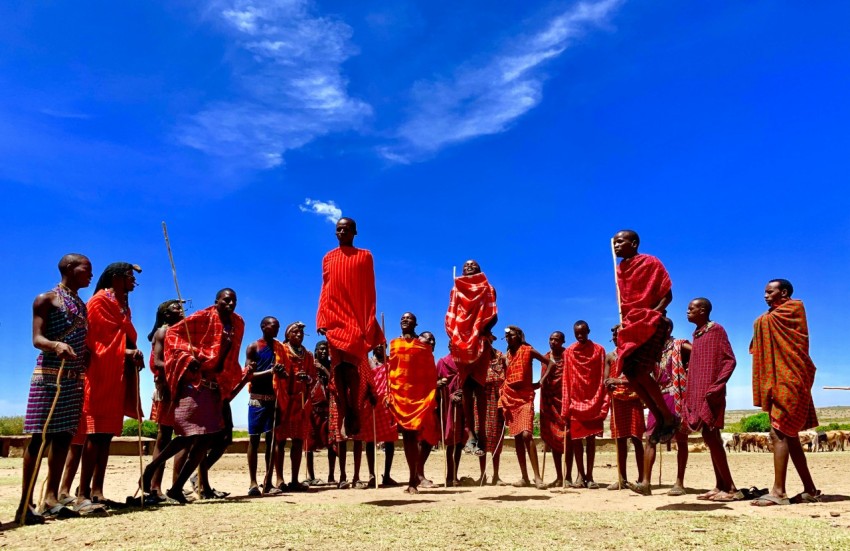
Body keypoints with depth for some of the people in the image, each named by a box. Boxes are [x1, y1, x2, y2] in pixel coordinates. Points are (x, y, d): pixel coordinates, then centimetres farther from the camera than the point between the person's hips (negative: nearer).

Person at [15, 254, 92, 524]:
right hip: (49, 374, -7)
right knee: (41, 437, -7)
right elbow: (37, 339, -11)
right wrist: (56, 345, -33)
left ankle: (51, 498, 10)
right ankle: (25, 502, -2)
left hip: (75, 377, 7)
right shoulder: (46, 299, -2)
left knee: (64, 436, 5)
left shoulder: (81, 305, 18)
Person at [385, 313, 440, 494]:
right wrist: (389, 394, 2)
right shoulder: (394, 344, 14)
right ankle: (413, 477, 9)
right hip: (400, 393, 2)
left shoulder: (423, 344, 7)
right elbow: (390, 370, 10)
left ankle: (417, 473, 8)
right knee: (407, 434, 3)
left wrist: (432, 396, -6)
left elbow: (431, 372, 3)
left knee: (423, 432, -9)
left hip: (420, 393, -2)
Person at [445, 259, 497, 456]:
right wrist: (452, 336, -6)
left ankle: (478, 434, -10)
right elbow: (450, 317, 11)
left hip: (480, 342, -2)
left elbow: (493, 316, 1)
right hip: (460, 342, 2)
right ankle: (471, 434, -6)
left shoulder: (487, 289, 13)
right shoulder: (456, 290, 19)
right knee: (466, 389, -3)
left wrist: (482, 330, -15)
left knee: (479, 388, -8)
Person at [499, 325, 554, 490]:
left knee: (526, 434, -19)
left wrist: (540, 382, -6)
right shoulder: (507, 355, 12)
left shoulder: (528, 350, -1)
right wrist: (502, 400, 6)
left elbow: (550, 362, 0)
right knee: (517, 437, 5)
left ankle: (537, 476, -15)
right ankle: (524, 477, 11)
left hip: (525, 397, -5)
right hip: (510, 397, 5)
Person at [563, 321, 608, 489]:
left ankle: (589, 476, 9)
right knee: (576, 439, 2)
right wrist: (566, 407, -2)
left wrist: (604, 404, -8)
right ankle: (581, 475, 9)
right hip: (575, 401, 1)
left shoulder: (599, 350, 1)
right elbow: (567, 380, 2)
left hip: (593, 401, -1)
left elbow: (603, 378, -1)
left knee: (591, 439, 4)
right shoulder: (569, 352, 3)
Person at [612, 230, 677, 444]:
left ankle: (669, 417, 4)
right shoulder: (620, 269, 14)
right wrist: (623, 321, 4)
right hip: (629, 324, 7)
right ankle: (659, 418, 13)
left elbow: (667, 295, -5)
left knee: (641, 372, -16)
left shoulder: (650, 262, -4)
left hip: (649, 321, -7)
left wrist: (654, 312, -18)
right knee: (629, 372, -1)